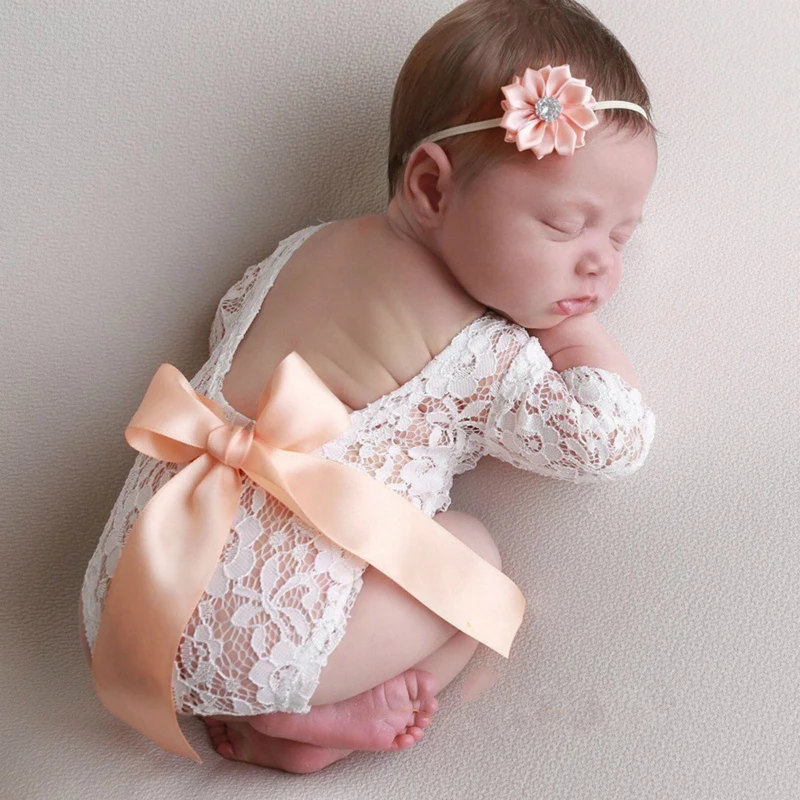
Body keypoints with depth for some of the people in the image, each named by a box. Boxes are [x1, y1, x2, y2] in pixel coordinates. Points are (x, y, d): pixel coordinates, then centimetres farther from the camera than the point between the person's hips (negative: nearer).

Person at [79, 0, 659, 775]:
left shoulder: (305, 247, 12)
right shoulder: (480, 351, -10)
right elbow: (612, 439, -8)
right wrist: (574, 327, 4)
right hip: (254, 638, -7)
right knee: (470, 554, 5)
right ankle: (314, 726, 2)